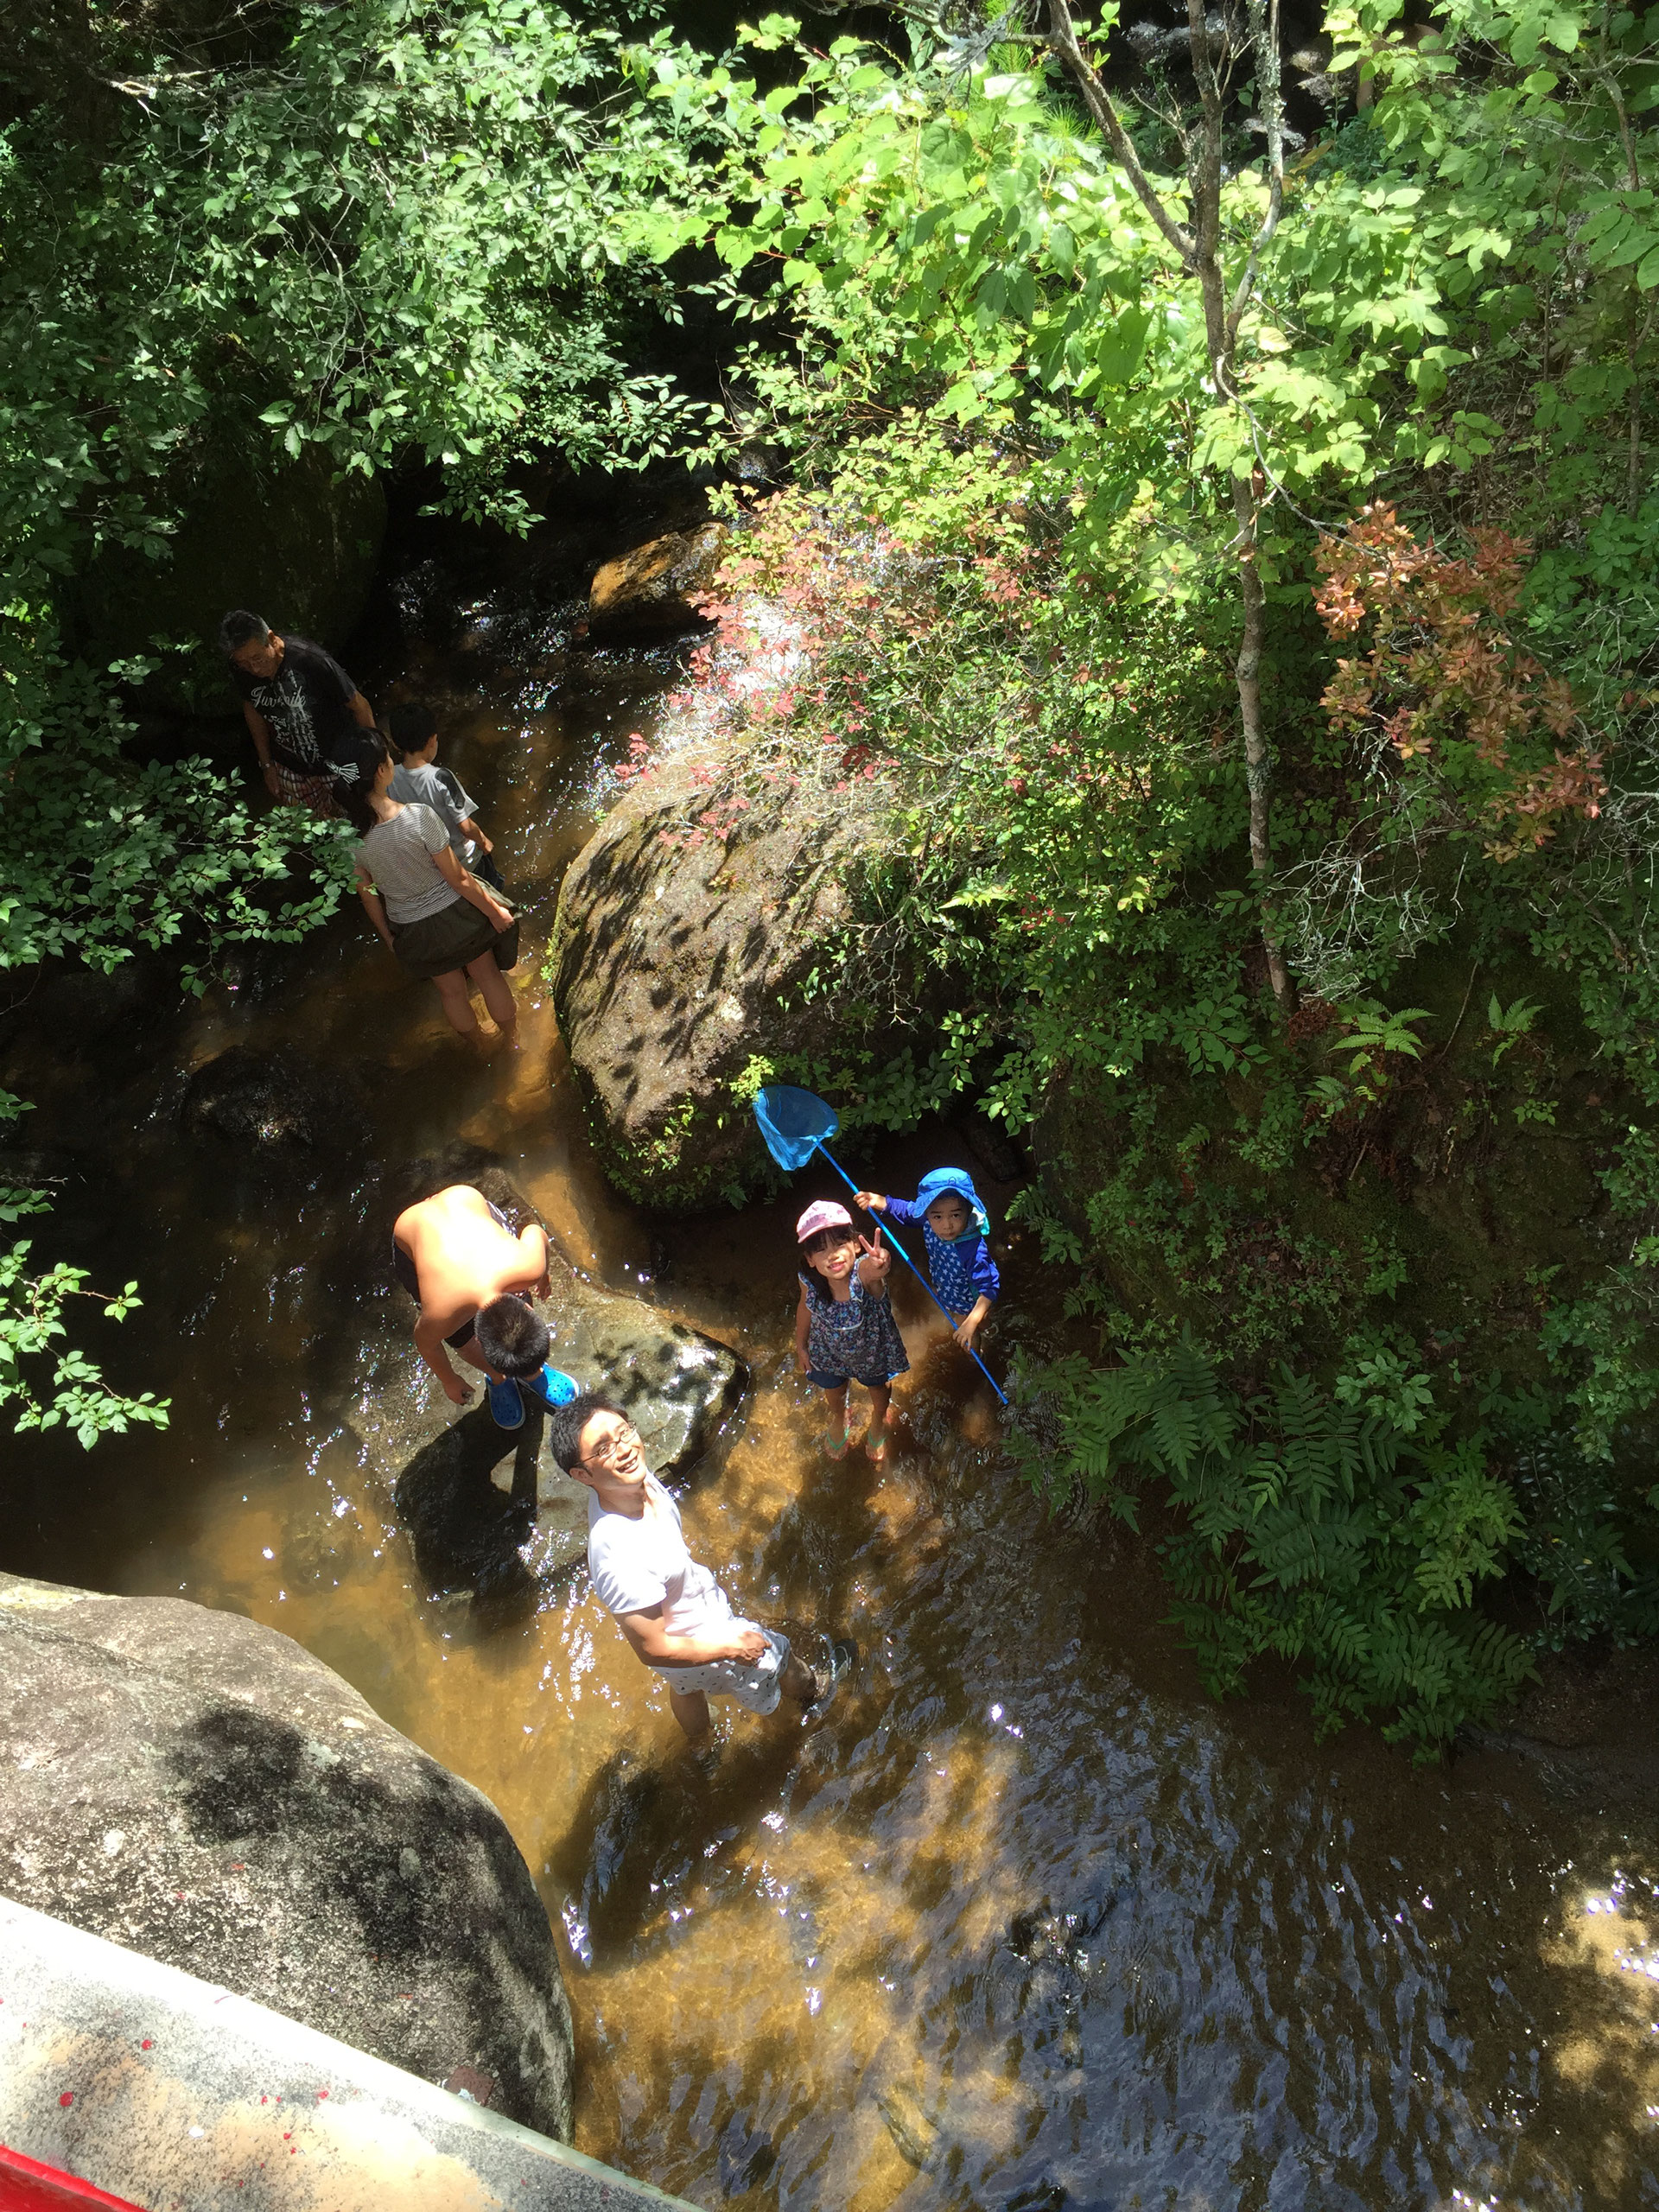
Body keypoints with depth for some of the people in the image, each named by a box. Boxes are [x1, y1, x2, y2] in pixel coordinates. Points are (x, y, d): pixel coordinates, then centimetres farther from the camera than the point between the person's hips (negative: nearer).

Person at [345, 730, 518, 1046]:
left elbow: (367, 893, -3)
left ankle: (479, 1044, 52)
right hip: (453, 914, -3)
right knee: (488, 975, 25)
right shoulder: (418, 817, -31)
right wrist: (494, 910, -4)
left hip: (409, 930, 3)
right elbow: (457, 879, -20)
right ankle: (512, 1038, 47)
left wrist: (387, 936, 14)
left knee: (451, 990, 28)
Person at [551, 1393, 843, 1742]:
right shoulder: (621, 1560, -47)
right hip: (697, 1642, -6)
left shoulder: (633, 1480, -23)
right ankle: (811, 1690, 57)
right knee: (775, 1656, 23)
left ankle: (698, 1741, 68)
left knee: (686, 1687, 36)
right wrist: (731, 1647, -20)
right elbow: (652, 1649, -32)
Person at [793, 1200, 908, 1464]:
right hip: (830, 1351, 2)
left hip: (872, 1348, -1)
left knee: (879, 1388, 31)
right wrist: (801, 1346, 5)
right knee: (834, 1392, 33)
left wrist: (879, 1262, -96)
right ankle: (838, 1420, 69)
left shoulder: (863, 1272, -45)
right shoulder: (810, 1282, -34)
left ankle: (878, 1423, 67)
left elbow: (872, 1268, -72)